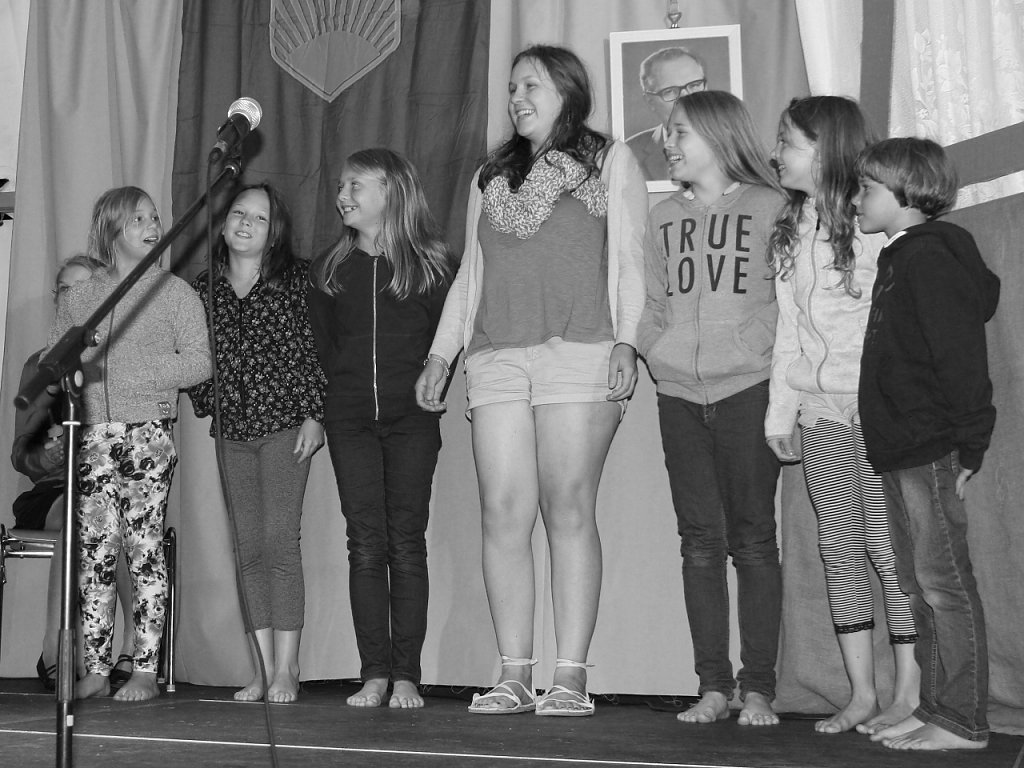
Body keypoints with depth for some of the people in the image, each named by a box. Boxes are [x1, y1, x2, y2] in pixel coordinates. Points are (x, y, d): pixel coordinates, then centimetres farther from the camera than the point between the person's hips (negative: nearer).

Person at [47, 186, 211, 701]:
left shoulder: (175, 292, 6)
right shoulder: (77, 297, 15)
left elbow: (199, 362, -2)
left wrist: (140, 372, -13)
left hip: (148, 432, -3)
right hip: (92, 436, 3)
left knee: (144, 547, -4)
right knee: (94, 551, 0)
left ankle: (146, 671, 1)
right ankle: (95, 670, 8)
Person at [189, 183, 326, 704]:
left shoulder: (294, 280, 2)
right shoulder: (203, 289, 11)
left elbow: (312, 350, -1)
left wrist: (314, 414, -7)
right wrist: (206, 407, 7)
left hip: (284, 422, -4)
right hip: (231, 430, 4)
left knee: (279, 540, -9)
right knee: (248, 549, 3)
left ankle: (286, 669, -4)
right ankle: (262, 671, 7)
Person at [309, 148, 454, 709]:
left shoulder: (431, 264, 1)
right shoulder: (329, 270, 11)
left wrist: (425, 386, -3)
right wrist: (349, 385, 11)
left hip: (411, 418, -2)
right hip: (350, 420, 3)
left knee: (406, 544, -2)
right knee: (366, 546, -1)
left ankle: (406, 676, 3)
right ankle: (374, 675, 3)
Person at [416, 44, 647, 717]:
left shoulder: (611, 161, 12)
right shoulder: (491, 176, 24)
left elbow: (629, 261, 4)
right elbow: (469, 274, 26)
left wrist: (626, 341, -9)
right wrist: (440, 355, 19)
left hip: (578, 354, -4)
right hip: (496, 358, 4)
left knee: (569, 511, -8)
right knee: (503, 515, -3)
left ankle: (571, 676, -4)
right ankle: (515, 675, 1)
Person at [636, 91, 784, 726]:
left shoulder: (770, 208, 3)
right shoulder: (663, 218, 17)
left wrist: (775, 363, -10)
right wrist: (654, 354, 2)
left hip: (748, 388, -4)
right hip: (678, 391, 4)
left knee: (753, 537, -2)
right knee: (700, 539, 3)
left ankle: (759, 689, 4)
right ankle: (714, 687, 8)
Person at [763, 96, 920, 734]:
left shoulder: (877, 226, -7)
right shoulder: (790, 232, 13)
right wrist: (780, 412, 12)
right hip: (822, 415, 6)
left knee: (886, 544, -5)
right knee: (838, 548, 7)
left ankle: (909, 695, 6)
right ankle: (862, 694, 15)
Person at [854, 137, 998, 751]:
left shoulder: (929, 256, -13)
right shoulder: (902, 257, 18)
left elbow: (962, 359, -19)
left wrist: (968, 447, -20)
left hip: (930, 453, -10)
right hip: (902, 452, 10)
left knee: (945, 585, -4)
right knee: (920, 586, 14)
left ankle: (962, 723, 3)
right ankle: (936, 708, 23)